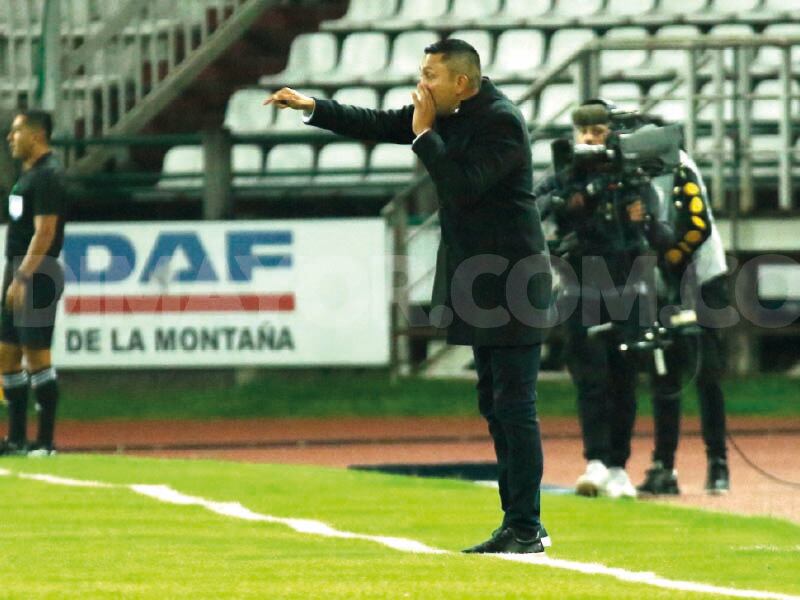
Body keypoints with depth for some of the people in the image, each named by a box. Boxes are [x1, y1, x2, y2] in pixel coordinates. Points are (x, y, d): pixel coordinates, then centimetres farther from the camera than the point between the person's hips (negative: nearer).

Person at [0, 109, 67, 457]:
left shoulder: (47, 175, -13)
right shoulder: (28, 173, 17)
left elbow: (44, 232, -19)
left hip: (36, 275, -10)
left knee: (36, 354, -9)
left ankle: (45, 442, -7)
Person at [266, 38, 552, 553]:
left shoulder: (500, 121, -16)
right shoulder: (451, 114, 10)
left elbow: (462, 186, -25)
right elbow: (379, 126, 14)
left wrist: (425, 134, -16)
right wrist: (312, 108, 7)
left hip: (512, 285, -10)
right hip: (486, 281, 10)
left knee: (514, 408, -8)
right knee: (496, 408, 12)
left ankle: (525, 530, -6)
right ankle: (522, 525, 16)